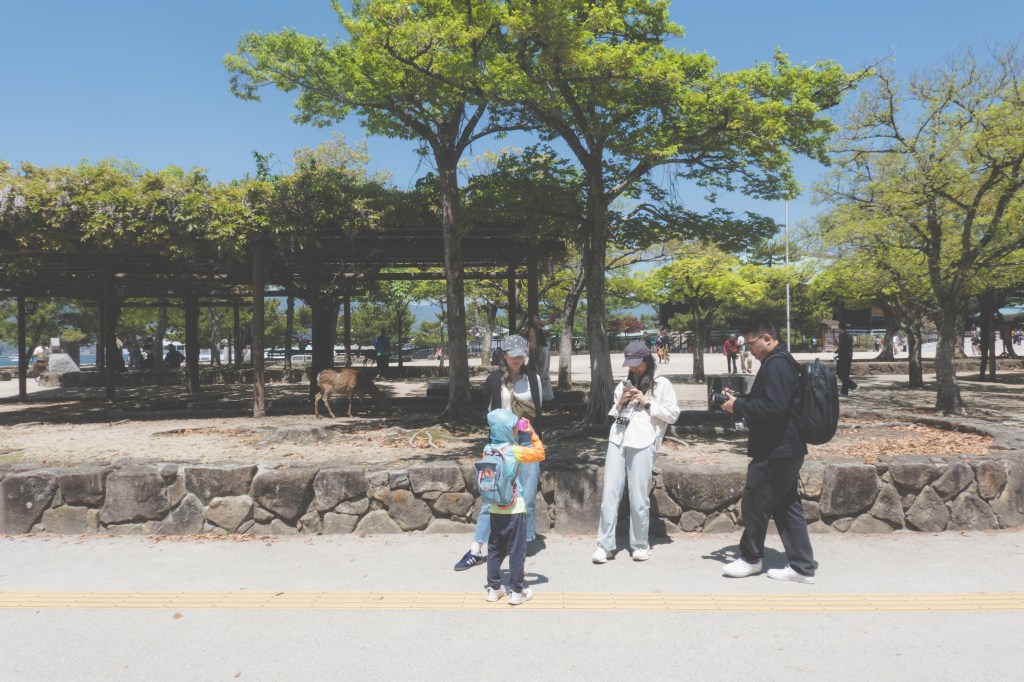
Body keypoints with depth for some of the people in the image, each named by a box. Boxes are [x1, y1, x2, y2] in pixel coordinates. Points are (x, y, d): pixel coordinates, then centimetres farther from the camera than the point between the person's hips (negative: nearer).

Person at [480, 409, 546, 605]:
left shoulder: (488, 450, -1)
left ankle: (494, 588, 24)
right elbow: (539, 454, -8)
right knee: (516, 551, 6)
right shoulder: (515, 451, -17)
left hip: (494, 509, 6)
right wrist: (533, 435, 3)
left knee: (495, 549, 16)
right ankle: (517, 591, 13)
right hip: (514, 509, -6)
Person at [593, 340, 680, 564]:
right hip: (617, 441, 5)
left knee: (639, 498, -2)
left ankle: (640, 545, 13)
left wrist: (647, 403, -7)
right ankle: (604, 545, 5)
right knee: (609, 494, 0)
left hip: (642, 444, -4)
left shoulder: (662, 384, 6)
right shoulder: (624, 385, 20)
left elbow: (673, 415, 1)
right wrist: (620, 403, 5)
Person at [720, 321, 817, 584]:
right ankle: (802, 566, 17)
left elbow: (774, 407, -28)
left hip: (775, 451, -10)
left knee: (755, 501, 3)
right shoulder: (780, 362, 15)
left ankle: (750, 558, 19)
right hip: (785, 449, 10)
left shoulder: (776, 365, -19)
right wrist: (740, 400, 11)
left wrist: (739, 407, -17)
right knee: (786, 505, 13)